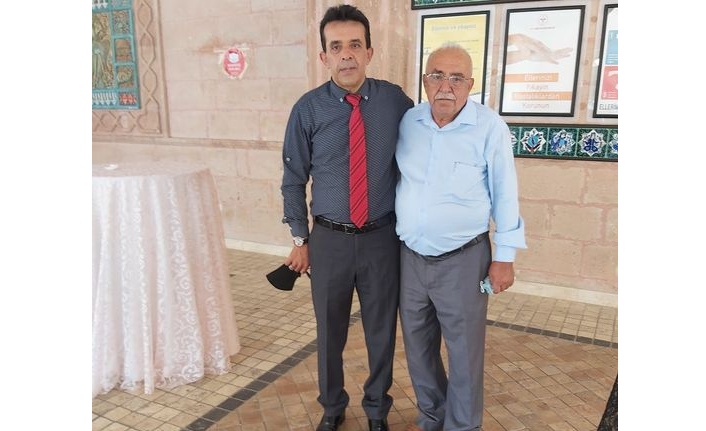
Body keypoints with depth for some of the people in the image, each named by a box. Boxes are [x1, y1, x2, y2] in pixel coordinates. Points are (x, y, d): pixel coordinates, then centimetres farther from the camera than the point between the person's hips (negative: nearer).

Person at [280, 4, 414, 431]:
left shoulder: (396, 100, -4)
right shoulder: (308, 108, -7)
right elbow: (294, 179, 1)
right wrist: (301, 238, 2)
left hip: (383, 237, 1)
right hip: (329, 239, 0)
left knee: (382, 330, 14)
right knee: (330, 331, 15)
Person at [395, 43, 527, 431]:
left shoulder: (490, 128, -12)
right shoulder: (407, 122, 0)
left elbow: (504, 195, -6)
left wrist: (504, 256, -5)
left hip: (463, 260, -4)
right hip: (410, 257, 5)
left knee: (464, 353, 9)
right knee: (417, 346, 19)